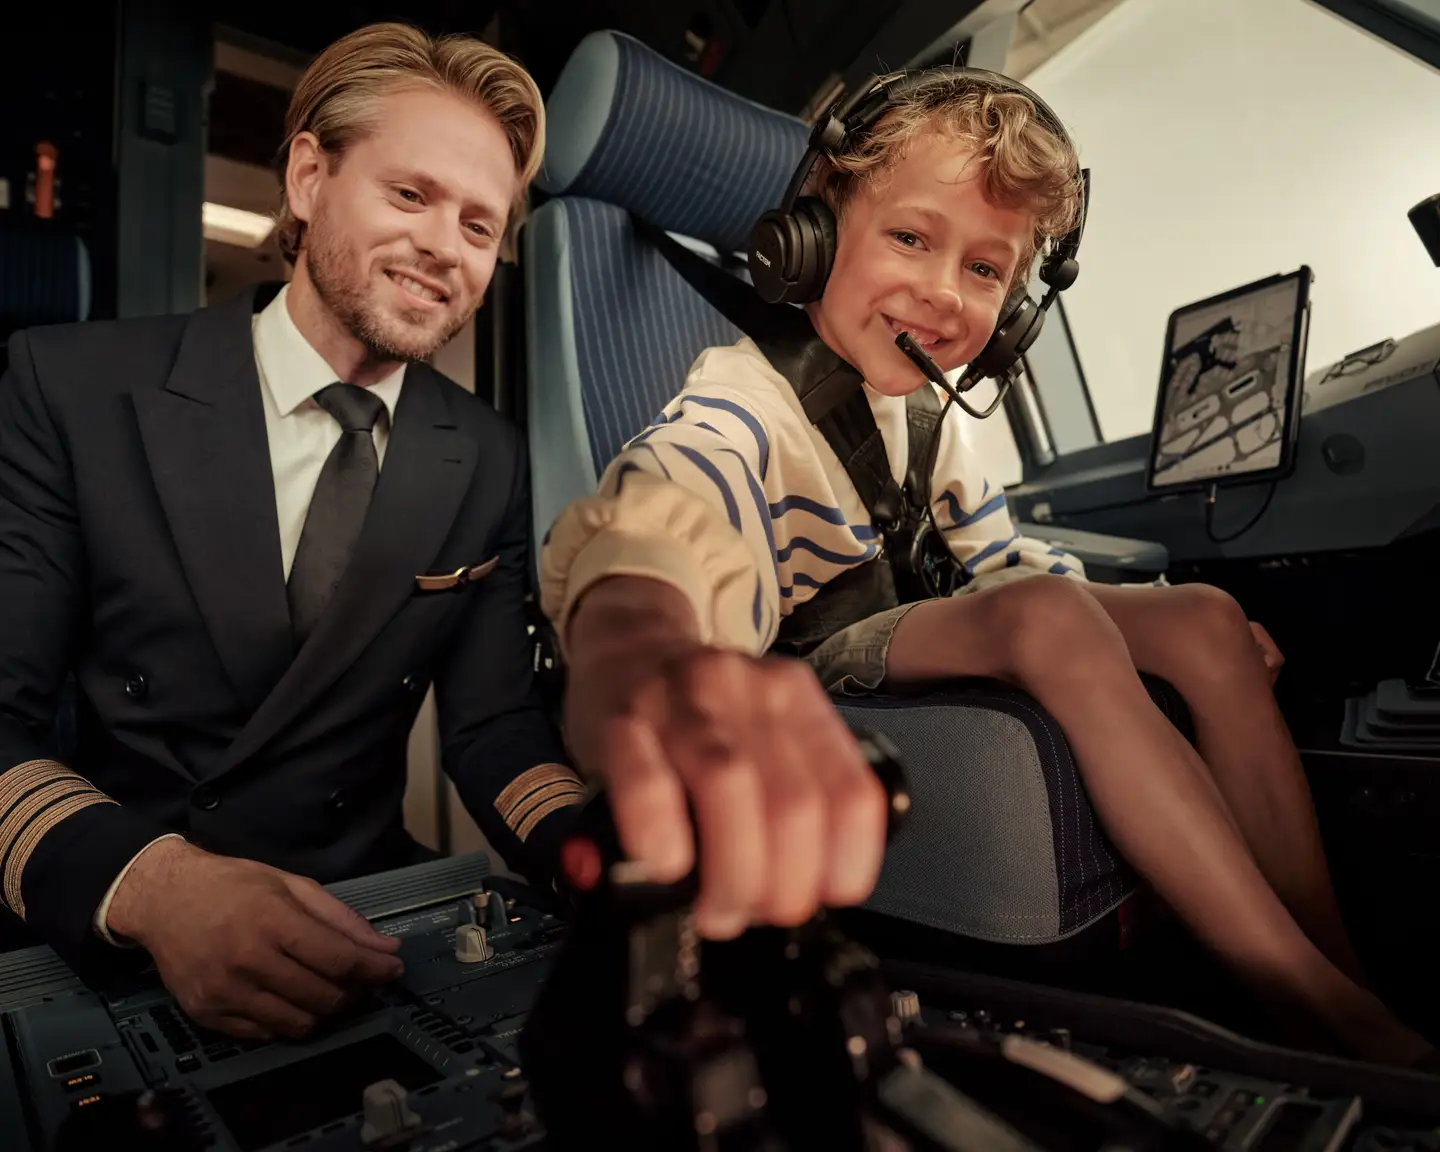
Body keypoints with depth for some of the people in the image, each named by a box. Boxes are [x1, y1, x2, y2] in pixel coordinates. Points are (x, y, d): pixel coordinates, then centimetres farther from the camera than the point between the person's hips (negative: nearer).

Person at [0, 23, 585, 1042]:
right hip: (99, 951, -2)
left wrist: (590, 851, -19)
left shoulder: (489, 462, 0)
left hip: (356, 935, 3)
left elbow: (491, 721, 1)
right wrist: (150, 882, -29)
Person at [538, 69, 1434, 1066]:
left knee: (1204, 617, -4)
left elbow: (1004, 560, 16)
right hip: (801, 682, -8)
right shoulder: (746, 400, -22)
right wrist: (637, 662, -72)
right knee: (1051, 616, -32)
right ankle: (1337, 1018, -20)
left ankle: (1342, 963, -3)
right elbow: (654, 509, -47)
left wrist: (1180, 634, 3)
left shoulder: (921, 405, 3)